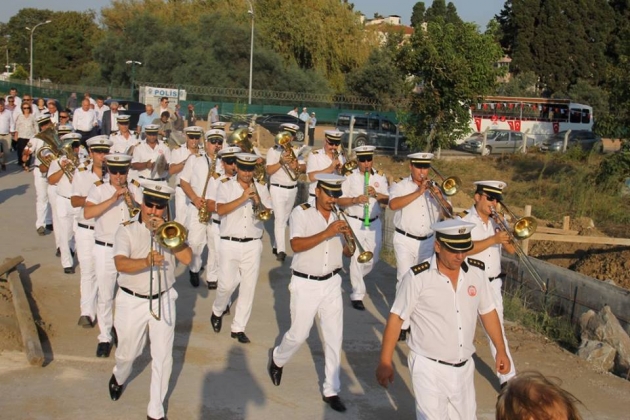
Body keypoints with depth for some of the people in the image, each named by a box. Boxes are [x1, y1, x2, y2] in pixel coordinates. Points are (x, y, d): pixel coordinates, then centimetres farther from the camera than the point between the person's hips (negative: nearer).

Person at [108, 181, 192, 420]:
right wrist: (146, 262, -43)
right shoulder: (127, 230, -9)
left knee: (163, 358, 3)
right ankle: (119, 377, 52)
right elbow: (120, 264, -25)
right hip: (132, 301, -1)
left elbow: (187, 258, -14)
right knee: (127, 353, 16)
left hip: (163, 301, 2)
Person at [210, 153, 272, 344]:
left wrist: (258, 202, -17)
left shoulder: (261, 188, 8)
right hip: (230, 244, -2)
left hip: (253, 245, 2)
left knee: (248, 287, 3)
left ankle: (238, 328, 14)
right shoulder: (226, 186, 1)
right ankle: (217, 311, 27)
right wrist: (242, 198, -24)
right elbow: (220, 210, -15)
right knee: (227, 284, -6)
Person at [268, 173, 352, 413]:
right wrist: (326, 233, -32)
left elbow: (347, 252, 6)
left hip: (332, 283, 4)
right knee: (299, 335, 7)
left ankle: (331, 390, 17)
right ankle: (277, 359, 40)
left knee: (334, 338, 4)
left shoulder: (338, 216, 5)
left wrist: (348, 237, -15)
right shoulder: (301, 213, -10)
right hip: (305, 284, -4)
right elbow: (296, 245, -24)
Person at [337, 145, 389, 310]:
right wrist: (355, 199, -25)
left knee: (373, 258, 13)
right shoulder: (349, 176, -5)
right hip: (354, 222, -4)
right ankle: (357, 295, 3)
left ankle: (356, 279, 42)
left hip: (374, 223, 4)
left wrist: (375, 194, -17)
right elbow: (339, 200, -9)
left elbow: (388, 200, 1)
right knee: (357, 258, -6)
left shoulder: (380, 177, 4)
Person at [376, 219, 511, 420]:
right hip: (429, 368, -5)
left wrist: (501, 350, 11)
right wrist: (385, 362, -10)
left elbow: (487, 311, 10)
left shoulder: (476, 272, -3)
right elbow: (396, 319, -11)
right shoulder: (417, 277, -17)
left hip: (464, 367, 5)